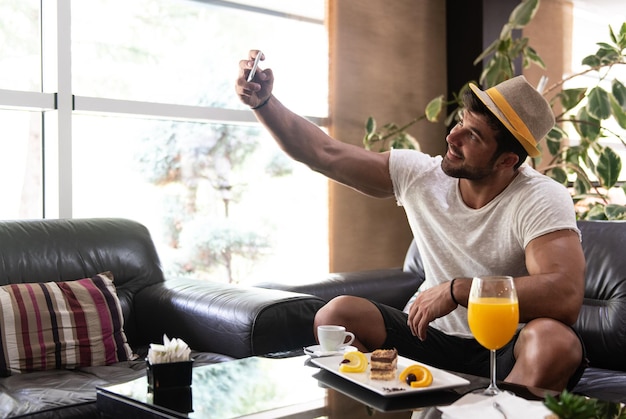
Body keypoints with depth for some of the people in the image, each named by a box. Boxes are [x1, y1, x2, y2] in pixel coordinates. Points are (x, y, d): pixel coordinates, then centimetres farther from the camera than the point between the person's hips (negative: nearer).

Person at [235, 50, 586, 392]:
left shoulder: (543, 200, -18)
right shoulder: (420, 175, -5)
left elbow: (565, 296, -34)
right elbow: (324, 153, -4)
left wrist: (457, 290, -30)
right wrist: (263, 101, -15)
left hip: (509, 353, -3)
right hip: (435, 338, 4)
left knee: (555, 340, -37)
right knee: (337, 314, -16)